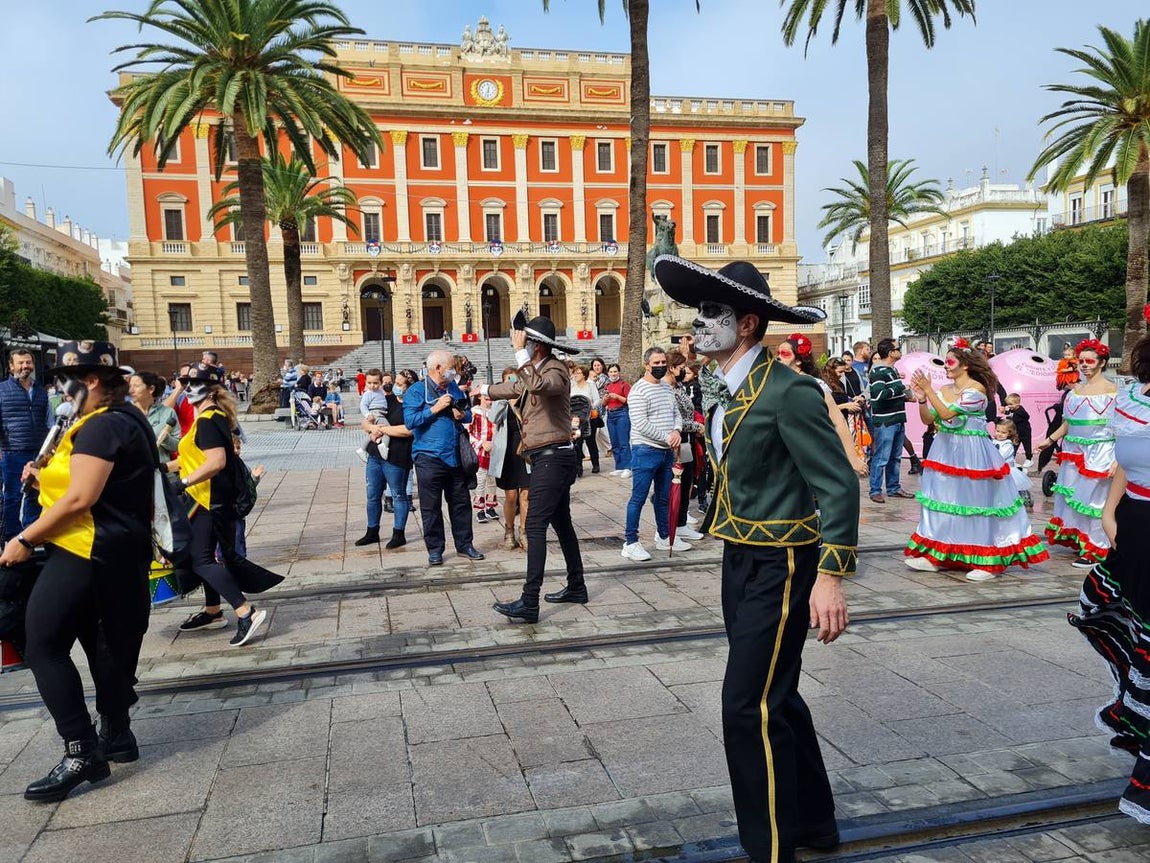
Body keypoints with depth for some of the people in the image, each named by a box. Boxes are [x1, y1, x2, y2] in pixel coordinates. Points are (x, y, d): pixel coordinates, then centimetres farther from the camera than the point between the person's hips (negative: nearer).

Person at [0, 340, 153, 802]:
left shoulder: (100, 426, -17)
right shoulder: (126, 419, 15)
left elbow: (80, 499, -22)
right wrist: (47, 476, 8)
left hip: (87, 553, -11)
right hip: (122, 552, 11)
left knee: (43, 645, -5)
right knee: (109, 644, 17)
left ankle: (82, 752, -4)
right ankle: (116, 735, 27)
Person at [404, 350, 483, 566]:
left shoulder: (454, 388, 13)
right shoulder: (416, 391, -5)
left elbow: (468, 413, 21)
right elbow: (410, 421, -15)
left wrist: (462, 415, -2)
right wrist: (436, 408, -16)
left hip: (455, 456, 5)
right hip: (429, 457, -5)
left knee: (461, 502, 10)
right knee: (431, 506, 2)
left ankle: (464, 544, 21)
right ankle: (434, 549, 13)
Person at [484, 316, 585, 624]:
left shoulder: (556, 369, -13)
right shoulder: (536, 371, 16)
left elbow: (539, 386, -38)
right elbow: (516, 387, 38)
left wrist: (520, 353, -30)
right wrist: (486, 390, 54)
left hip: (553, 458, -10)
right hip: (548, 459, 10)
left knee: (535, 526, -14)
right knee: (562, 524, 16)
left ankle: (529, 604, -15)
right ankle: (576, 587, 27)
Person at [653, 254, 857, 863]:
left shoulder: (788, 391, -19)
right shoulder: (722, 390, 8)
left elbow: (839, 486, -19)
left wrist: (831, 577, -23)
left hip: (780, 565, -9)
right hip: (739, 557, 9)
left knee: (750, 708, -6)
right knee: (775, 699, 19)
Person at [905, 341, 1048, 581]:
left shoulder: (976, 389, -13)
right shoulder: (944, 390, 9)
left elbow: (946, 414, -21)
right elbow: (928, 419, 7)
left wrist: (928, 390, -21)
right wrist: (921, 398, -7)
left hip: (971, 454, -7)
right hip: (946, 452, 7)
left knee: (973, 500, -3)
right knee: (944, 499, 9)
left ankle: (987, 561, 8)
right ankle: (935, 555, 17)